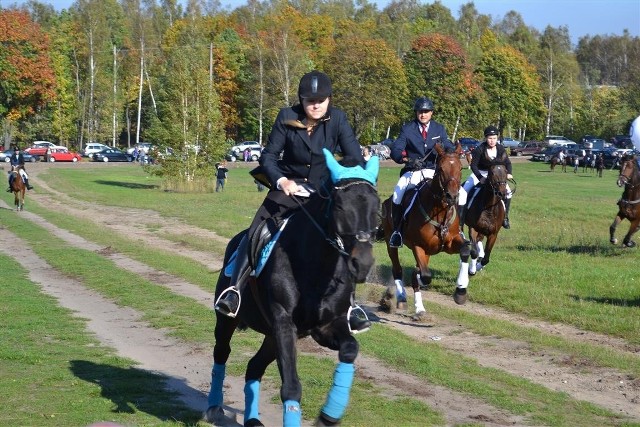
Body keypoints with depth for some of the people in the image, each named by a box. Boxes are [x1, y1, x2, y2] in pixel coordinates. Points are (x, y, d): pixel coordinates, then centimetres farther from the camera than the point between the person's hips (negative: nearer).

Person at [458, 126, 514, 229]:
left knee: (508, 192, -6)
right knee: (463, 191, -20)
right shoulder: (480, 149, -22)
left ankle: (505, 217, 11)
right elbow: (473, 165, -19)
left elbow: (507, 163, -3)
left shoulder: (500, 149, -11)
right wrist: (481, 178, -30)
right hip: (479, 173, -3)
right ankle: (459, 218, -14)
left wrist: (509, 173, -23)